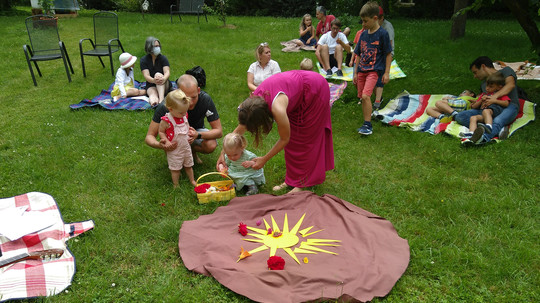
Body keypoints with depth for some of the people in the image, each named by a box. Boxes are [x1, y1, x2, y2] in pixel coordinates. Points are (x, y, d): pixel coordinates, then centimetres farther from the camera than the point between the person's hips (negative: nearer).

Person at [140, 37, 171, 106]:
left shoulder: (163, 58, -1)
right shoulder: (144, 60, -2)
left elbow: (167, 72, -15)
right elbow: (146, 76, -14)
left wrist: (164, 78, -41)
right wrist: (154, 80, -39)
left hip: (164, 86, 0)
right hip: (151, 85, 0)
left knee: (158, 74, -30)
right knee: (153, 94, -33)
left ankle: (161, 98, -51)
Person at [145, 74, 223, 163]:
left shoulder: (205, 100, -30)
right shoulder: (165, 105, -32)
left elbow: (219, 131, -23)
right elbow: (149, 136, -27)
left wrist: (198, 135, -42)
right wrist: (159, 145, -52)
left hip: (196, 130, 1)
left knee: (211, 145, -29)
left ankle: (192, 150, 5)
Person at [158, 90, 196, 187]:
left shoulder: (184, 116, -4)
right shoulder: (166, 121, -24)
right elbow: (161, 132, -13)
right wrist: (167, 141, -25)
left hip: (186, 146, 6)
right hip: (174, 150, -6)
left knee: (188, 165, 23)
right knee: (175, 168, 8)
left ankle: (192, 181, 42)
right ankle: (176, 185, 27)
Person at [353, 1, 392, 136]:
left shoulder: (382, 33, -7)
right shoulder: (363, 34, 10)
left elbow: (388, 54, -4)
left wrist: (386, 73, -8)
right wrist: (355, 73, 15)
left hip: (375, 70, -7)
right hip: (362, 70, 7)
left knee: (366, 96, -21)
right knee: (362, 98, 9)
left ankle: (368, 125, -14)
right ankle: (366, 123, 23)